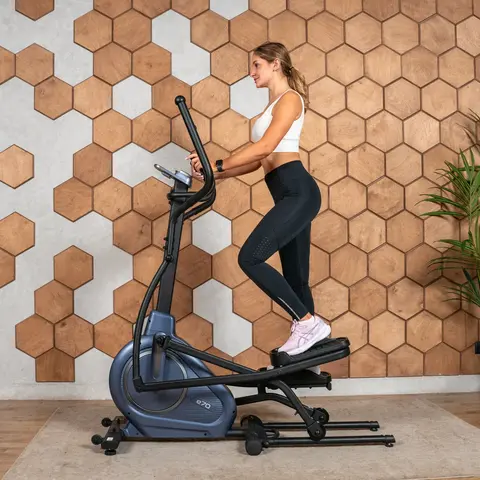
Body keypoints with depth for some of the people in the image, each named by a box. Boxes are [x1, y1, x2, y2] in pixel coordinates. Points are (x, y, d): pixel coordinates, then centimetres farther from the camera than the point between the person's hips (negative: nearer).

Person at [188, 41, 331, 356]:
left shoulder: (289, 99, -2)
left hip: (298, 191, -10)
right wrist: (213, 174, 12)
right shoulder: (274, 106, 26)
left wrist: (217, 165, -14)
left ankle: (309, 322, -9)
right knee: (295, 278, 10)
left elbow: (264, 148, -16)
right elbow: (258, 161, 20)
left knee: (250, 258, -18)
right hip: (292, 196, 10)